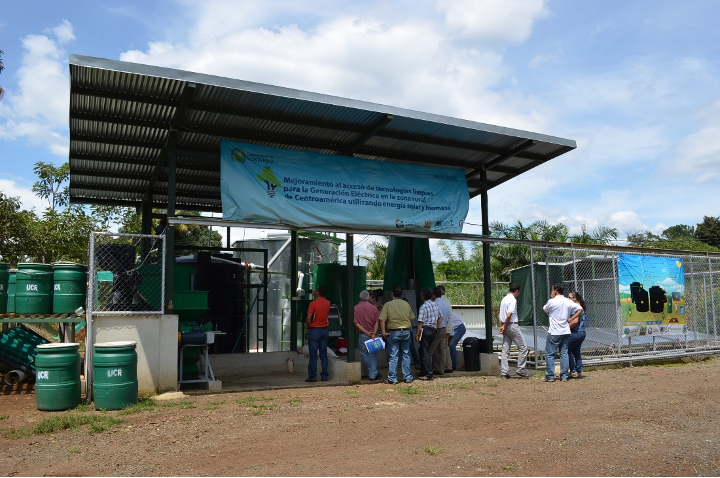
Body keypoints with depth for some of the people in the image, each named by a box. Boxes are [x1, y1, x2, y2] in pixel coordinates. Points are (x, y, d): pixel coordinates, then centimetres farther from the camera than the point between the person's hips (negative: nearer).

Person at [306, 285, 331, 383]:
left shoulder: (313, 303, -14)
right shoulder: (328, 303, 3)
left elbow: (308, 318, -16)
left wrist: (308, 328, 0)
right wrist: (315, 296, 29)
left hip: (314, 330, -5)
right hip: (324, 331, 5)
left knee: (313, 355, 0)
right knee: (324, 355, 9)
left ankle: (312, 376, 2)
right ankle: (324, 376, 10)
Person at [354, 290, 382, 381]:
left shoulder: (355, 308, -5)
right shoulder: (373, 307, 1)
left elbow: (356, 323, -10)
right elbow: (377, 321, -5)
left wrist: (366, 332, -9)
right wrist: (374, 333, -8)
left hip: (362, 335, -2)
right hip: (373, 334, 2)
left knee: (364, 354, 9)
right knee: (372, 354, 12)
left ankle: (373, 373, 8)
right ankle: (373, 374, 11)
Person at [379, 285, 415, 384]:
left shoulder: (388, 305, -4)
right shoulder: (406, 304, 6)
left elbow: (382, 319, -11)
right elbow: (412, 318, 10)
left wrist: (384, 331, -8)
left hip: (393, 332, -3)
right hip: (406, 332, 3)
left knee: (393, 356, 1)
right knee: (406, 355, 10)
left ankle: (392, 379, 5)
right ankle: (408, 377, 14)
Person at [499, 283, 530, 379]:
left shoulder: (504, 299, 15)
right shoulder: (513, 300, -12)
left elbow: (500, 315, 14)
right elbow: (509, 315, -20)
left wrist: (502, 326, 8)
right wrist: (504, 327, -11)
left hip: (506, 326, 9)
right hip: (512, 325, -9)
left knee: (505, 350, 7)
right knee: (523, 348, 3)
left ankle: (504, 372, 6)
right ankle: (520, 370, 3)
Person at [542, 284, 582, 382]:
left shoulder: (552, 301, -10)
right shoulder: (569, 302, 6)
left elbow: (545, 309, 7)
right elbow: (580, 309, 8)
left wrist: (551, 298, 9)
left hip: (554, 333, -5)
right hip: (566, 332, 5)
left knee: (549, 354, 2)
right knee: (564, 353, 10)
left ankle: (550, 376, 1)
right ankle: (564, 376, 9)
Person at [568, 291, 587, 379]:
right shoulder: (581, 307, 16)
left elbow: (575, 321, -24)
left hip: (575, 333, -10)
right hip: (582, 332, 10)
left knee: (568, 350, -1)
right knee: (576, 352, 14)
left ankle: (573, 371, -2)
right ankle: (579, 371, 14)